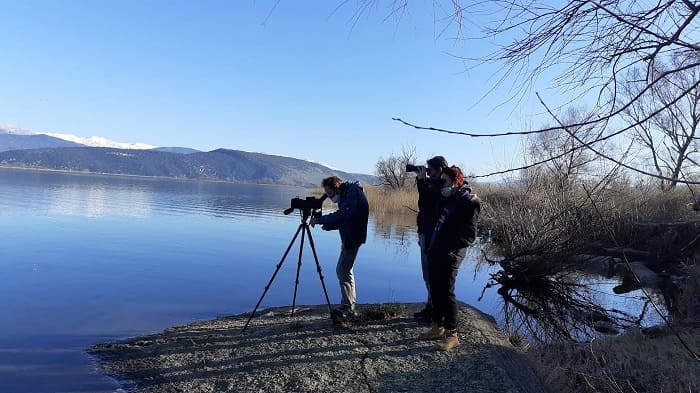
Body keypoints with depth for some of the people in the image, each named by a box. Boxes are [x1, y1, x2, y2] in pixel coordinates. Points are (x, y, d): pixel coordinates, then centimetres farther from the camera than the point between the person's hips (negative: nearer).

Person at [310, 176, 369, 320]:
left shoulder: (353, 193, -17)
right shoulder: (346, 194, 14)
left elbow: (343, 215, -30)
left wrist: (320, 220, -24)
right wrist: (328, 225, 2)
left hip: (353, 238, -11)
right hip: (349, 238, 11)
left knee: (342, 271, -10)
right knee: (346, 271, 15)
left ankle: (347, 307, -4)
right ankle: (350, 308, 22)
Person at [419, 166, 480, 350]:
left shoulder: (469, 203, -11)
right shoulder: (447, 198, 12)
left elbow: (469, 236, -15)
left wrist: (449, 249, -21)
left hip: (449, 256, -8)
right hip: (435, 252, 8)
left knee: (446, 293, -3)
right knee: (435, 290, 14)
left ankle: (452, 334, 10)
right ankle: (438, 327, 28)